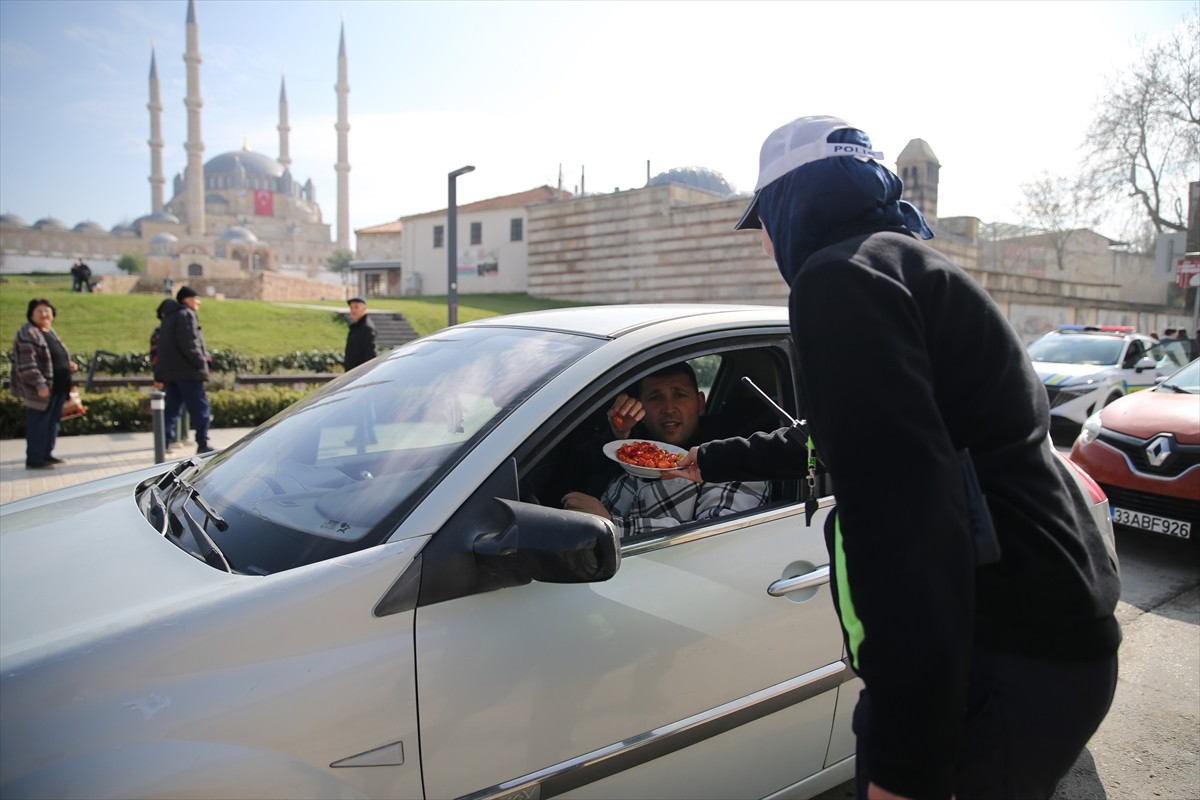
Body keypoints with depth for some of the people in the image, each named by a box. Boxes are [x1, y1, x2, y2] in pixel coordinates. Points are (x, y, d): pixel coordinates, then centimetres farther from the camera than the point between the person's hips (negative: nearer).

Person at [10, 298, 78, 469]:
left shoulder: (50, 332, 16)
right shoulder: (28, 334, -13)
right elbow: (26, 363, -21)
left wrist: (68, 364, 9)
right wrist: (39, 384, -26)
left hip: (57, 387, 9)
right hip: (41, 389, -9)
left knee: (52, 421, 15)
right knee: (38, 423, -4)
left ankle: (47, 455, 25)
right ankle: (34, 460, 2)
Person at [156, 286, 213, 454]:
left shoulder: (168, 318, 22)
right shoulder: (186, 315, -7)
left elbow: (161, 349, 22)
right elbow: (188, 344, -20)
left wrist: (159, 375, 22)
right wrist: (201, 361, -11)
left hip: (170, 371, 9)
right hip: (187, 372, -9)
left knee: (172, 408, 11)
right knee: (199, 408, -5)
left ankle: (165, 442, 9)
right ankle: (203, 444, -7)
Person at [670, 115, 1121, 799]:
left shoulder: (841, 275, -17)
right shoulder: (910, 265, 17)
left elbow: (904, 514, -27)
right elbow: (844, 442, 29)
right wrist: (713, 461, 39)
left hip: (1012, 659, -10)